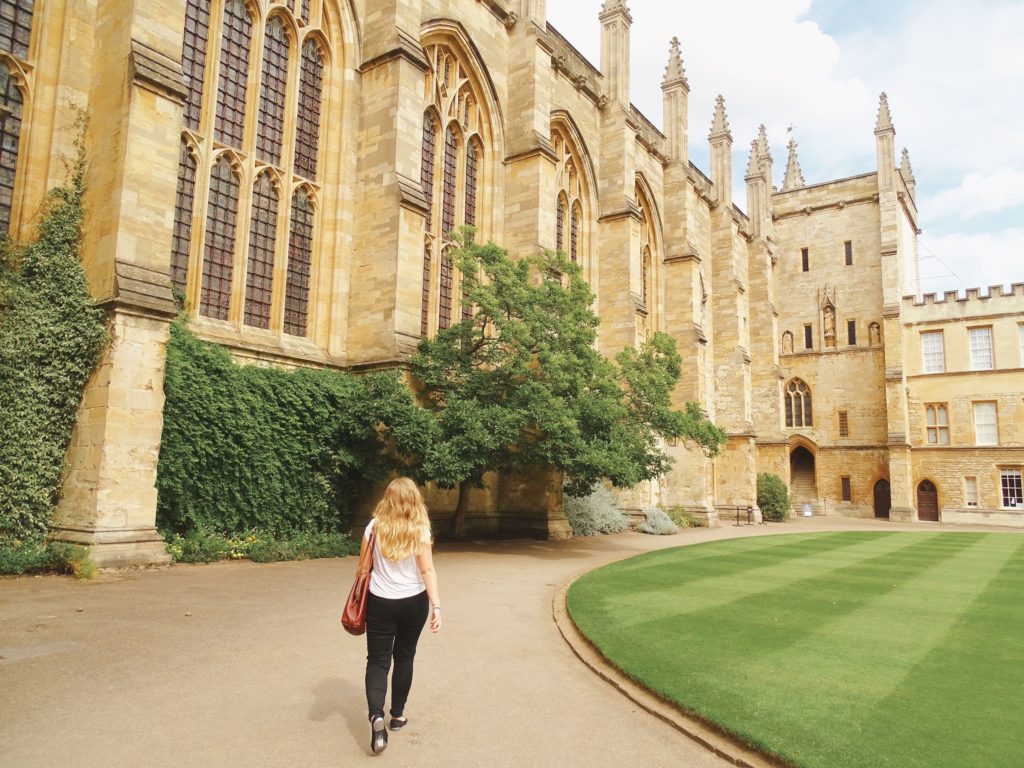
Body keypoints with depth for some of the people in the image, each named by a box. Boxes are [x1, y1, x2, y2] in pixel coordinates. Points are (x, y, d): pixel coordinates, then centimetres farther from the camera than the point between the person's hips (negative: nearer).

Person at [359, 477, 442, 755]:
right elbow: (427, 571, -14)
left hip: (380, 602, 0)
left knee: (377, 660, 4)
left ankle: (376, 715, -16)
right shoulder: (420, 530, -10)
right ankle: (397, 714, 27)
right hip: (413, 602, 0)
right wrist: (436, 606, -13)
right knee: (404, 657, 18)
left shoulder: (375, 526, -6)